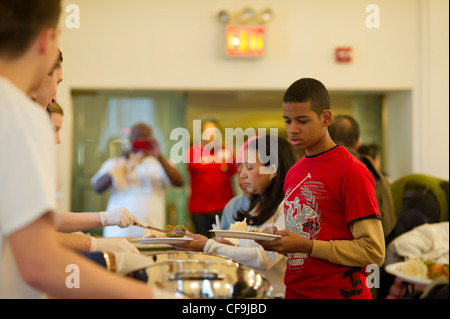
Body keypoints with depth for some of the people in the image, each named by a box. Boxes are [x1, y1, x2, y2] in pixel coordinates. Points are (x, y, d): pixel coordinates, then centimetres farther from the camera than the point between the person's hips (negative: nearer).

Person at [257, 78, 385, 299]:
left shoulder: (351, 172, -13)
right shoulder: (293, 173, 9)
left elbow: (373, 251, -18)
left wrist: (305, 246, -20)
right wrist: (279, 242, -1)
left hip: (338, 291, -6)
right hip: (294, 291, 7)